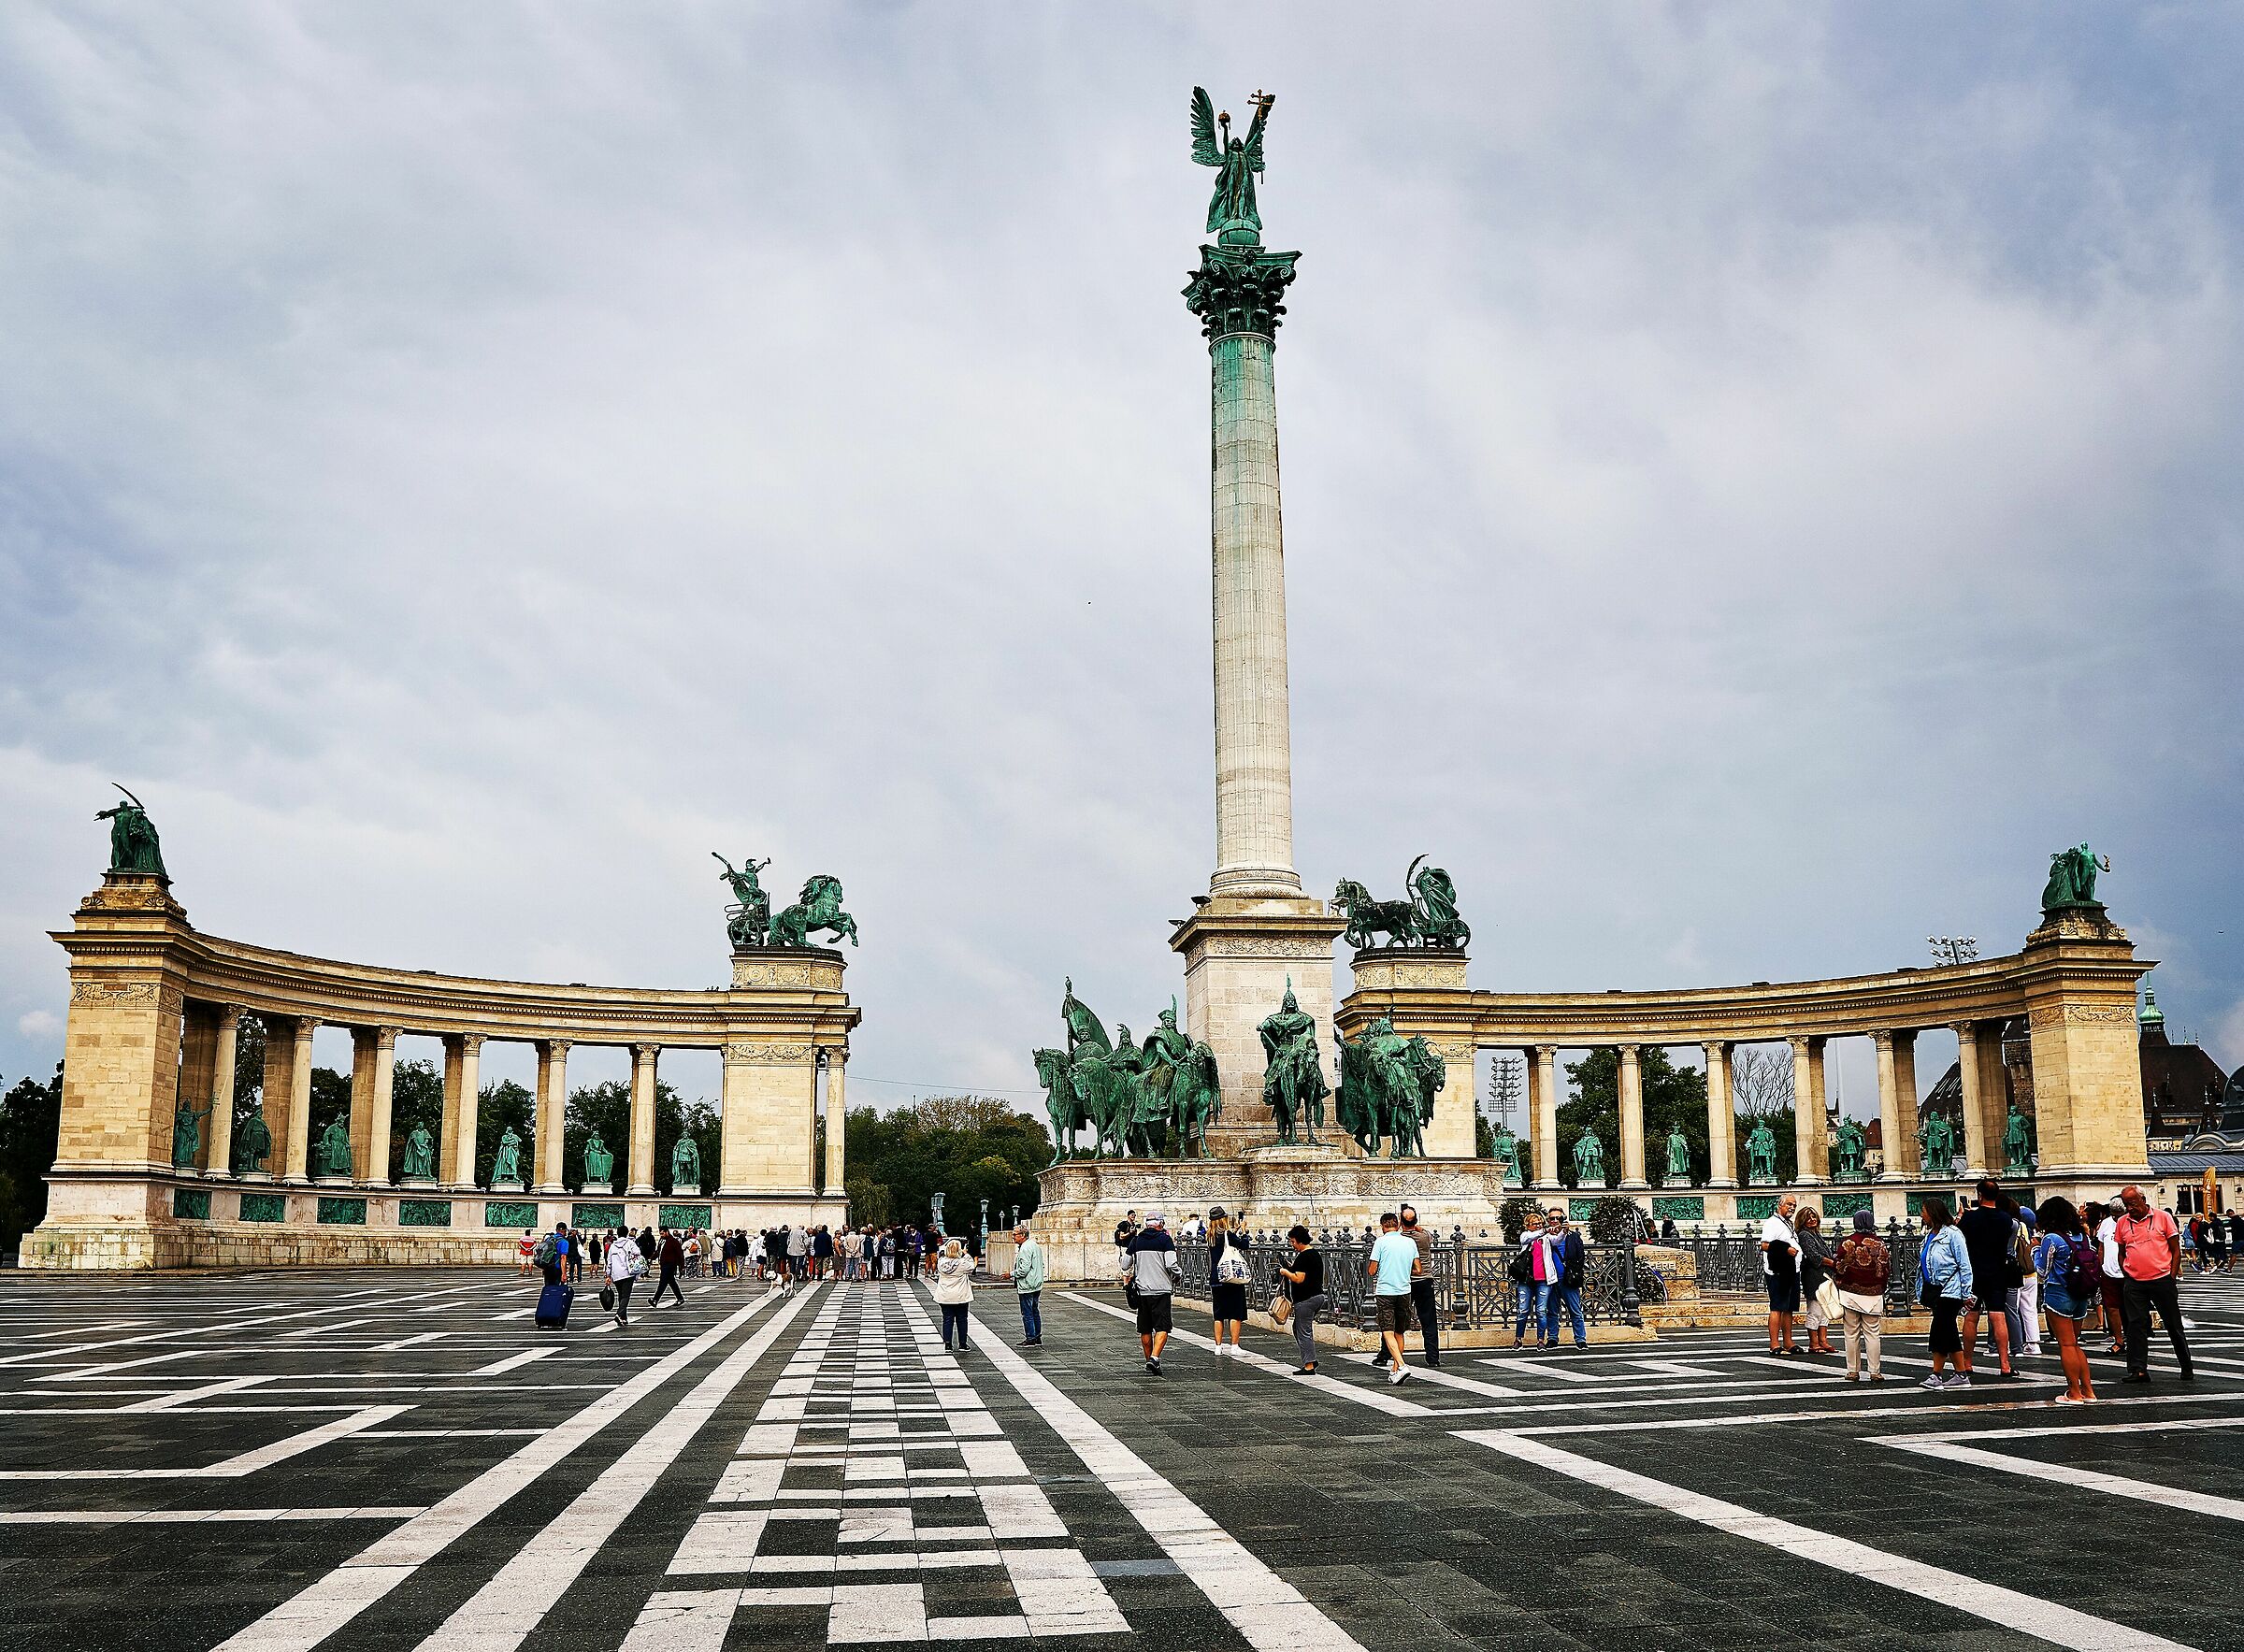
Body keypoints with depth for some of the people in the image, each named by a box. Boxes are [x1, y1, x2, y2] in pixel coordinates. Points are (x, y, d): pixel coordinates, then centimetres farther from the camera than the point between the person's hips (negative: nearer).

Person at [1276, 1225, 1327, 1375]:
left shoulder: (1303, 1257, -17)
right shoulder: (1316, 1254, 14)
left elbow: (1299, 1279, -23)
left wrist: (1285, 1272, -8)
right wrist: (1291, 1269, 16)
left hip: (1306, 1299, -10)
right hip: (1318, 1295, 10)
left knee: (1304, 1332, -4)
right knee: (1298, 1327, 21)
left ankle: (1309, 1366, -3)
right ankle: (1311, 1359, 20)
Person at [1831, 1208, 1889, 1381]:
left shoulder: (1847, 1242, -6)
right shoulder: (1879, 1244, -1)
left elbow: (1838, 1266, -3)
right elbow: (1886, 1269, 3)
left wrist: (1838, 1283, 14)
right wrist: (1881, 1287, 18)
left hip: (1850, 1294, -1)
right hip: (1873, 1294, 1)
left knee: (1851, 1334, 6)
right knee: (1872, 1333, 6)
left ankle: (1853, 1371, 8)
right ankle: (1874, 1372, 4)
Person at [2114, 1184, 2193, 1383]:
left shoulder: (2162, 1217, -1)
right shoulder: (2122, 1222, 7)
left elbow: (2176, 1251, 2)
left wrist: (2171, 1277, -4)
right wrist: (2127, 1276, 6)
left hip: (2162, 1279, -2)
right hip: (2134, 1283, 2)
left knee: (2174, 1325, 7)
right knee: (2136, 1325, -1)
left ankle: (2187, 1369, 18)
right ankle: (2138, 1370, 2)